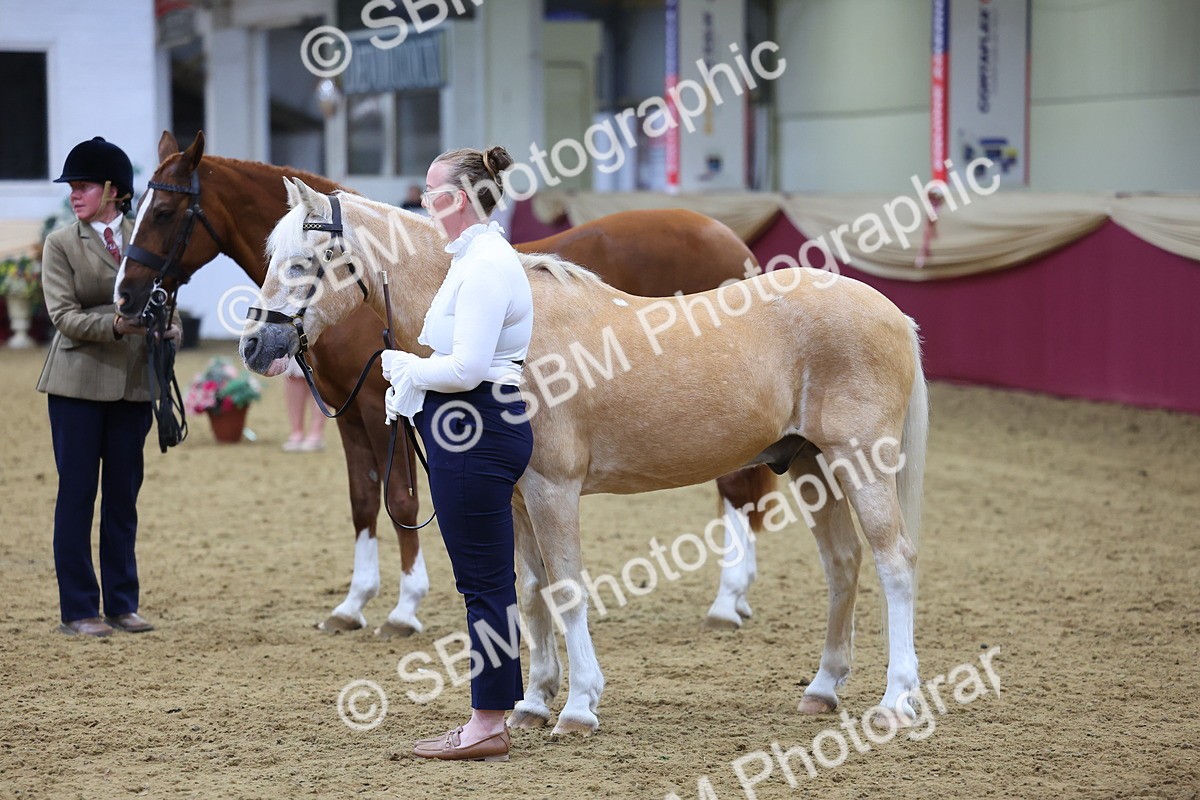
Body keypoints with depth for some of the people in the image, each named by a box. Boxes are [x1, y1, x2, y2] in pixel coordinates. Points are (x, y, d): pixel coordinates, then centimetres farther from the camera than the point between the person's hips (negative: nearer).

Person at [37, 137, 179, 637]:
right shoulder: (61, 244, -1)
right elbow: (64, 315, -9)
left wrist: (168, 331, -11)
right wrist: (116, 325, -25)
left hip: (134, 384, 3)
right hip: (78, 383, -3)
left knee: (123, 495, 9)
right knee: (77, 493, 1)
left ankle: (122, 604, 17)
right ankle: (78, 610, 7)